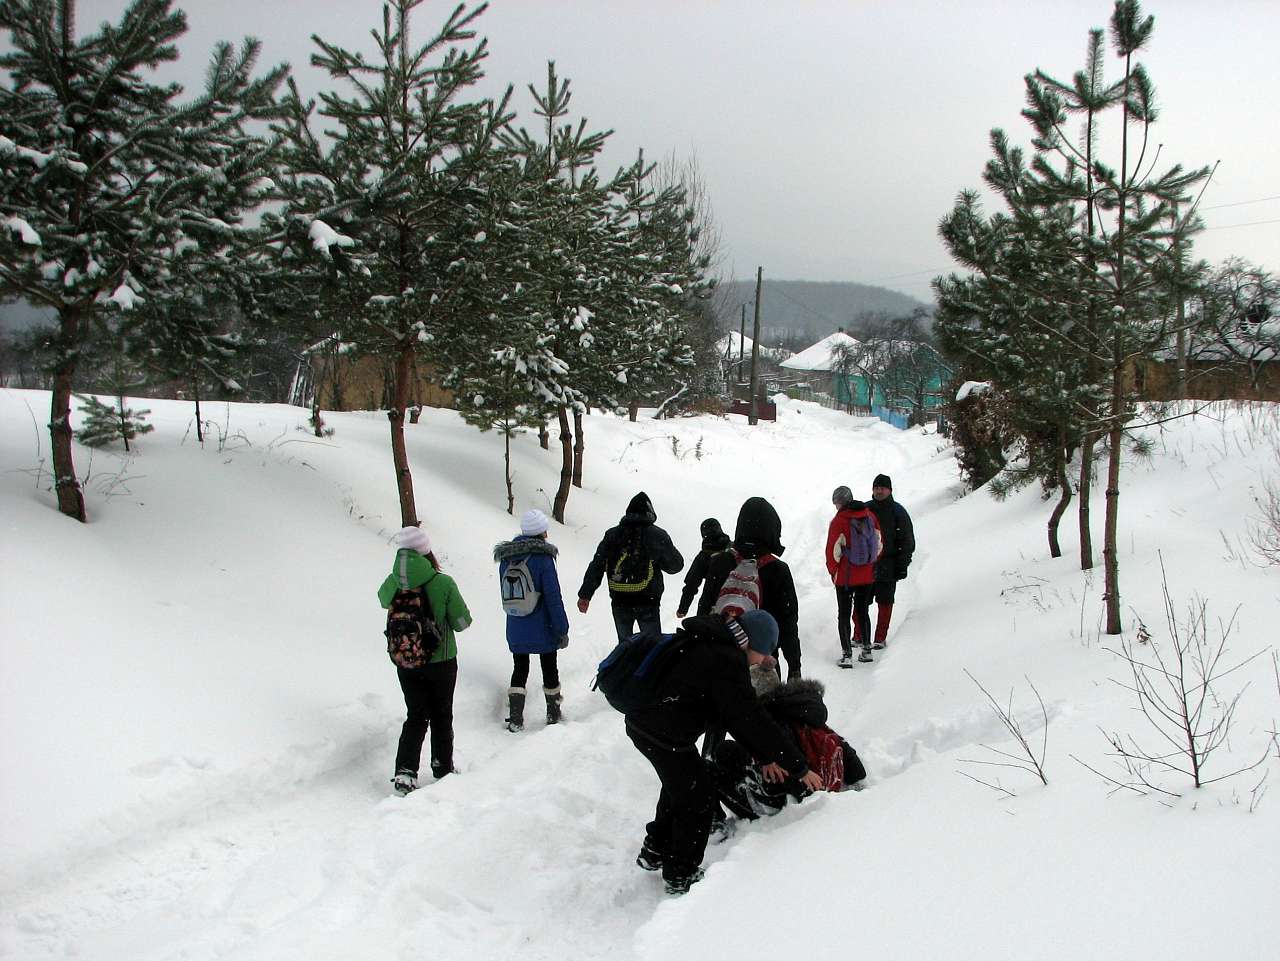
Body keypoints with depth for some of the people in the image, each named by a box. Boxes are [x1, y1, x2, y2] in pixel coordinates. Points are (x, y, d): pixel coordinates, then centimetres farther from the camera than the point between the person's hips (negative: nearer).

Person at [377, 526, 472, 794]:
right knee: (441, 715, 16)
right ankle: (443, 767, 28)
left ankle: (405, 773, 0)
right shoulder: (443, 583, -20)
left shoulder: (393, 583, -11)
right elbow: (462, 622, -12)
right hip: (441, 661, -2)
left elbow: (383, 600, 14)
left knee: (415, 716, 13)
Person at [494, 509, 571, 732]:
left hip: (515, 631, 4)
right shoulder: (543, 558, -17)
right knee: (550, 669, 14)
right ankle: (553, 714, 26)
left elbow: (505, 595, 9)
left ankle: (515, 719, 7)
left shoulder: (506, 559, 0)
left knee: (519, 670, 14)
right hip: (543, 630, -4)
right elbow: (554, 599, -16)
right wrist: (563, 630, -10)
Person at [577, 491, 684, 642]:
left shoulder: (612, 535, 4)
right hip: (648, 601, -3)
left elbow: (596, 566, 3)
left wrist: (585, 594, 7)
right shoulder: (658, 535, -5)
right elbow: (676, 565, 5)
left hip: (619, 601, 3)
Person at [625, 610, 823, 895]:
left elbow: (736, 713, 14)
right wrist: (799, 767, -13)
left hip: (642, 721, 10)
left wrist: (763, 756, 13)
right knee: (698, 798, 6)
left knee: (680, 783, 28)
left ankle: (655, 851, 44)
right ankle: (681, 877, 20)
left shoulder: (709, 646, 10)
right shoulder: (726, 661, -21)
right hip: (665, 735, -10)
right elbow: (752, 719, -20)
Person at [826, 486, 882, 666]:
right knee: (863, 611, 18)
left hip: (845, 577, -5)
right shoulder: (870, 516, 1)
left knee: (844, 614, 5)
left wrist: (833, 572, 3)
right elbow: (879, 545, 8)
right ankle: (866, 649, 23)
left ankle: (847, 654, 2)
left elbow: (833, 551, -13)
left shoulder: (839, 521, -15)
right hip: (868, 575, 5)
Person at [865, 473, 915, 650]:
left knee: (885, 602, 2)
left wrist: (902, 565, -5)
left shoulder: (898, 512, 0)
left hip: (888, 567, -2)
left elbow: (907, 541, 0)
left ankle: (880, 638, 10)